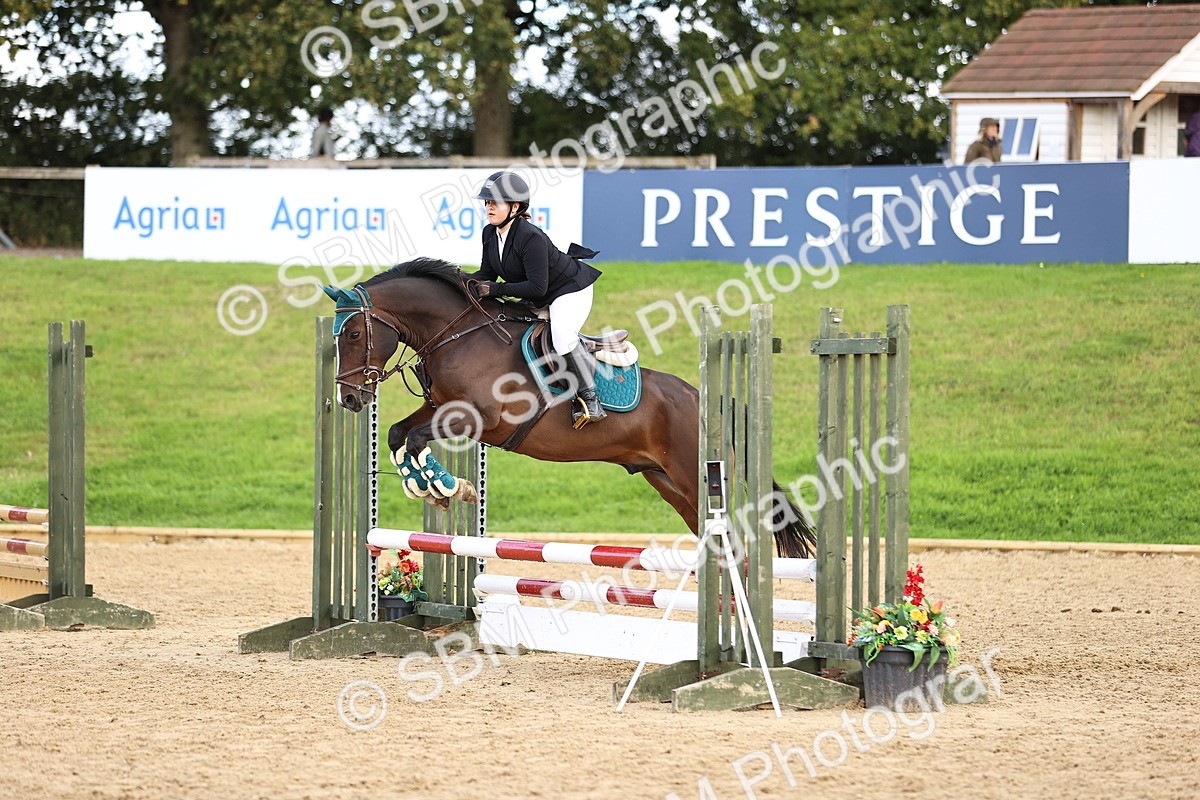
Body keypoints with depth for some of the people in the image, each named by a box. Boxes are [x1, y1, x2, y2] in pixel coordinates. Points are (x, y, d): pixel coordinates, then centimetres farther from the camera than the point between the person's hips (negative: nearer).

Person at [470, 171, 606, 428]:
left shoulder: (531, 237, -31)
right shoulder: (490, 233, -5)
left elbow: (537, 287, -32)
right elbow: (488, 274, 4)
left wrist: (497, 289, -33)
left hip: (571, 290, -10)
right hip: (541, 300, 10)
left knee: (561, 334, -33)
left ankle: (588, 396, -23)